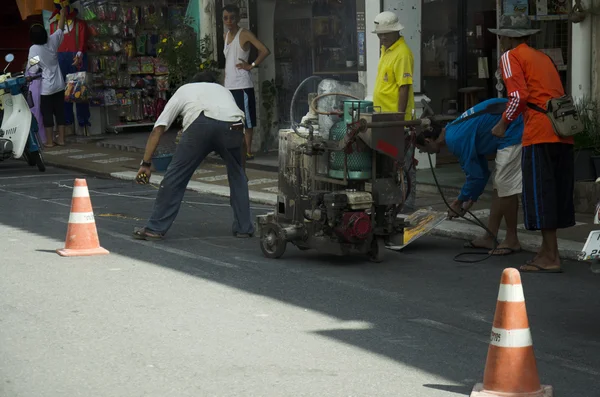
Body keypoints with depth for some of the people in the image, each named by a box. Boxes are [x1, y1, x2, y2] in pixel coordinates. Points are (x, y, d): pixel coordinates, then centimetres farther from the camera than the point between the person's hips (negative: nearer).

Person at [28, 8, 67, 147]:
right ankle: (61, 139, 12)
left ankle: (49, 141, 5)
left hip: (46, 87, -5)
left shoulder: (34, 49, -16)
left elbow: (33, 69, -16)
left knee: (47, 113, 2)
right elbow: (60, 30, 15)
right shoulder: (52, 41, -4)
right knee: (60, 112, 9)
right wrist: (62, 14, 28)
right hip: (59, 84, 5)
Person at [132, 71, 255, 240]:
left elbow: (157, 130, 27)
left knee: (175, 175, 9)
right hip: (233, 126, 3)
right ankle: (244, 228, 25)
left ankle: (155, 228, 11)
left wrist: (145, 164, 26)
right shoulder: (224, 90, 44)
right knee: (238, 176, 26)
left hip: (201, 124, -2)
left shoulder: (184, 90, 36)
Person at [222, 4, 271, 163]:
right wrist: (225, 78, 17)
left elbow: (265, 51, -17)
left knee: (246, 120, -4)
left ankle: (248, 151, 0)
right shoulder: (226, 36, 15)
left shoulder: (245, 34, -8)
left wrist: (251, 65, -12)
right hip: (229, 85, 8)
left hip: (242, 85, -8)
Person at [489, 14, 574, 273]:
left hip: (540, 133, -8)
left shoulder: (511, 56, 3)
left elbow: (520, 96, -10)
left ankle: (551, 259, -5)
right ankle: (547, 251, 18)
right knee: (556, 192, 12)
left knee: (540, 194, -4)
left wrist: (504, 123, 2)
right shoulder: (542, 57, 25)